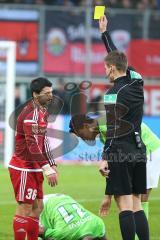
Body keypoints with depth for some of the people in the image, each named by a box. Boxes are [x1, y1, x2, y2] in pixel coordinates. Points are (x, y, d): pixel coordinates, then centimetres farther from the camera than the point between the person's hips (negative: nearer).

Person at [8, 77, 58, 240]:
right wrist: (47, 168, -28)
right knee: (25, 208, -7)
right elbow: (32, 144, -25)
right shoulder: (31, 113, -18)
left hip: (34, 169, 10)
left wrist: (52, 165, 16)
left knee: (37, 207, 11)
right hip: (23, 169, -10)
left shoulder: (42, 111, 13)